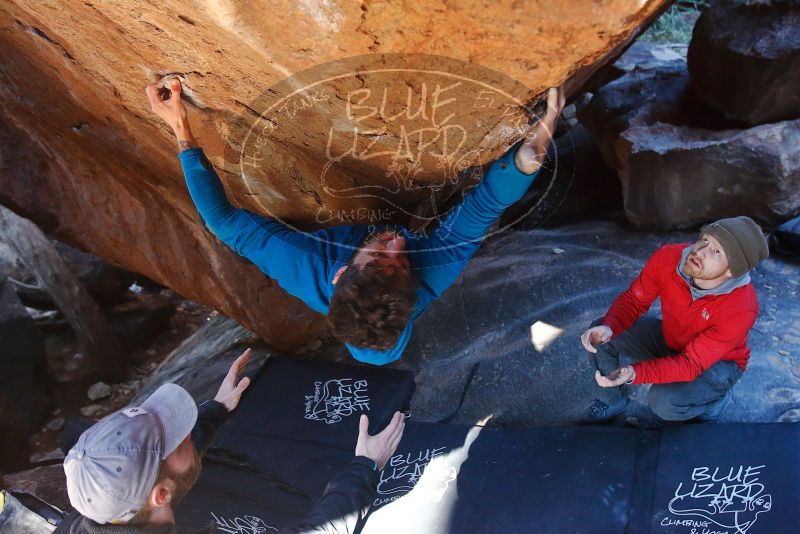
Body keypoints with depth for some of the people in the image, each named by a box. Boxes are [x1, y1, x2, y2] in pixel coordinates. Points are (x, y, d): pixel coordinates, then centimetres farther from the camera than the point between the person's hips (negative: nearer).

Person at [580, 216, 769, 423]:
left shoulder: (741, 309, -36)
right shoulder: (667, 257, -26)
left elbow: (691, 364, -33)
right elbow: (633, 300, -12)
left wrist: (634, 373, -48)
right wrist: (609, 327, -34)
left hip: (717, 362, -4)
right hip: (669, 338, 4)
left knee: (665, 403, -30)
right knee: (600, 335, -14)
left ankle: (715, 399, 5)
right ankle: (611, 400, 12)